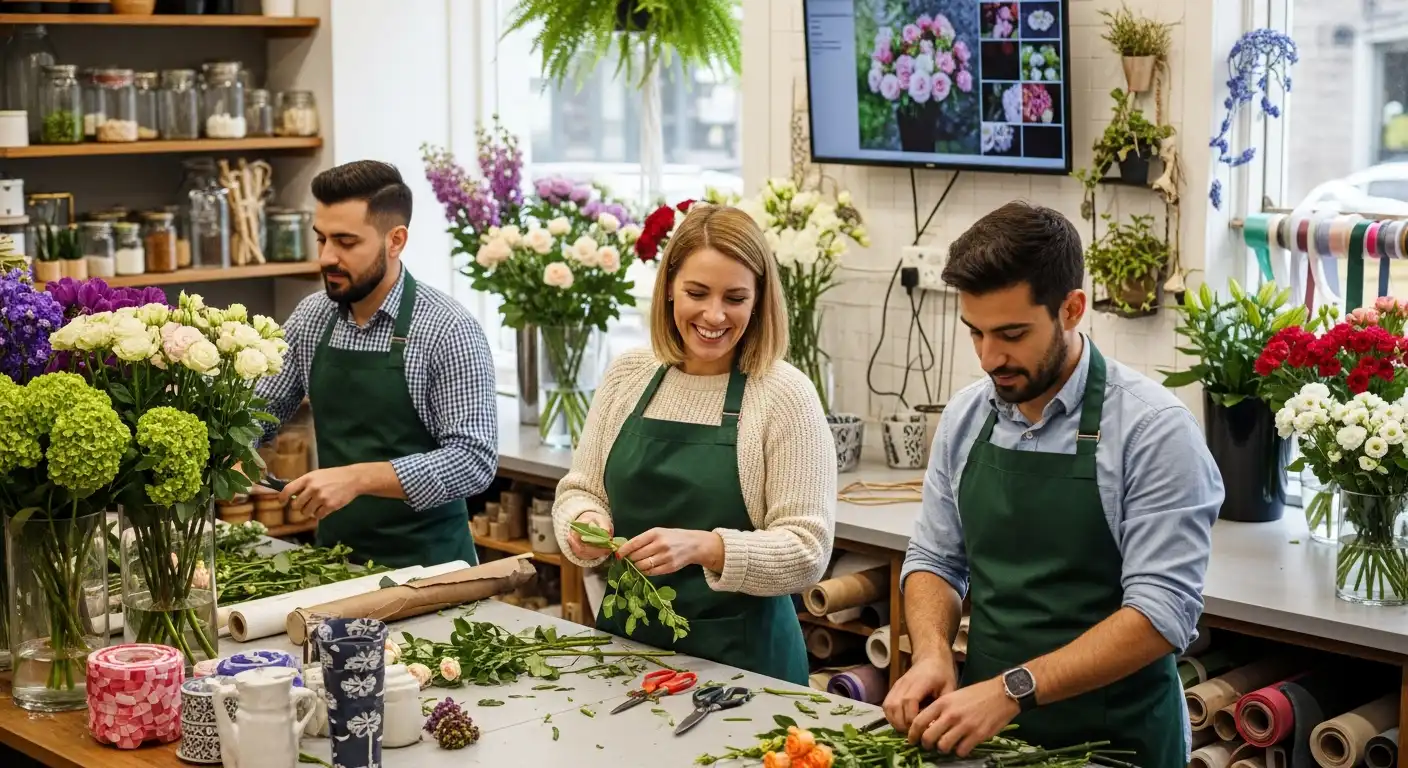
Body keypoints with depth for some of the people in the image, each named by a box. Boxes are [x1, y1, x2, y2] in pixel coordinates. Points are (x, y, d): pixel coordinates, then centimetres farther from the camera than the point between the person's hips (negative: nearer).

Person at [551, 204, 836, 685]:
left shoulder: (785, 396, -9)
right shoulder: (627, 374, 5)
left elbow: (807, 552, -12)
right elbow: (580, 489, 11)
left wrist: (702, 547, -26)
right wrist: (586, 521, -11)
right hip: (624, 640, 4)